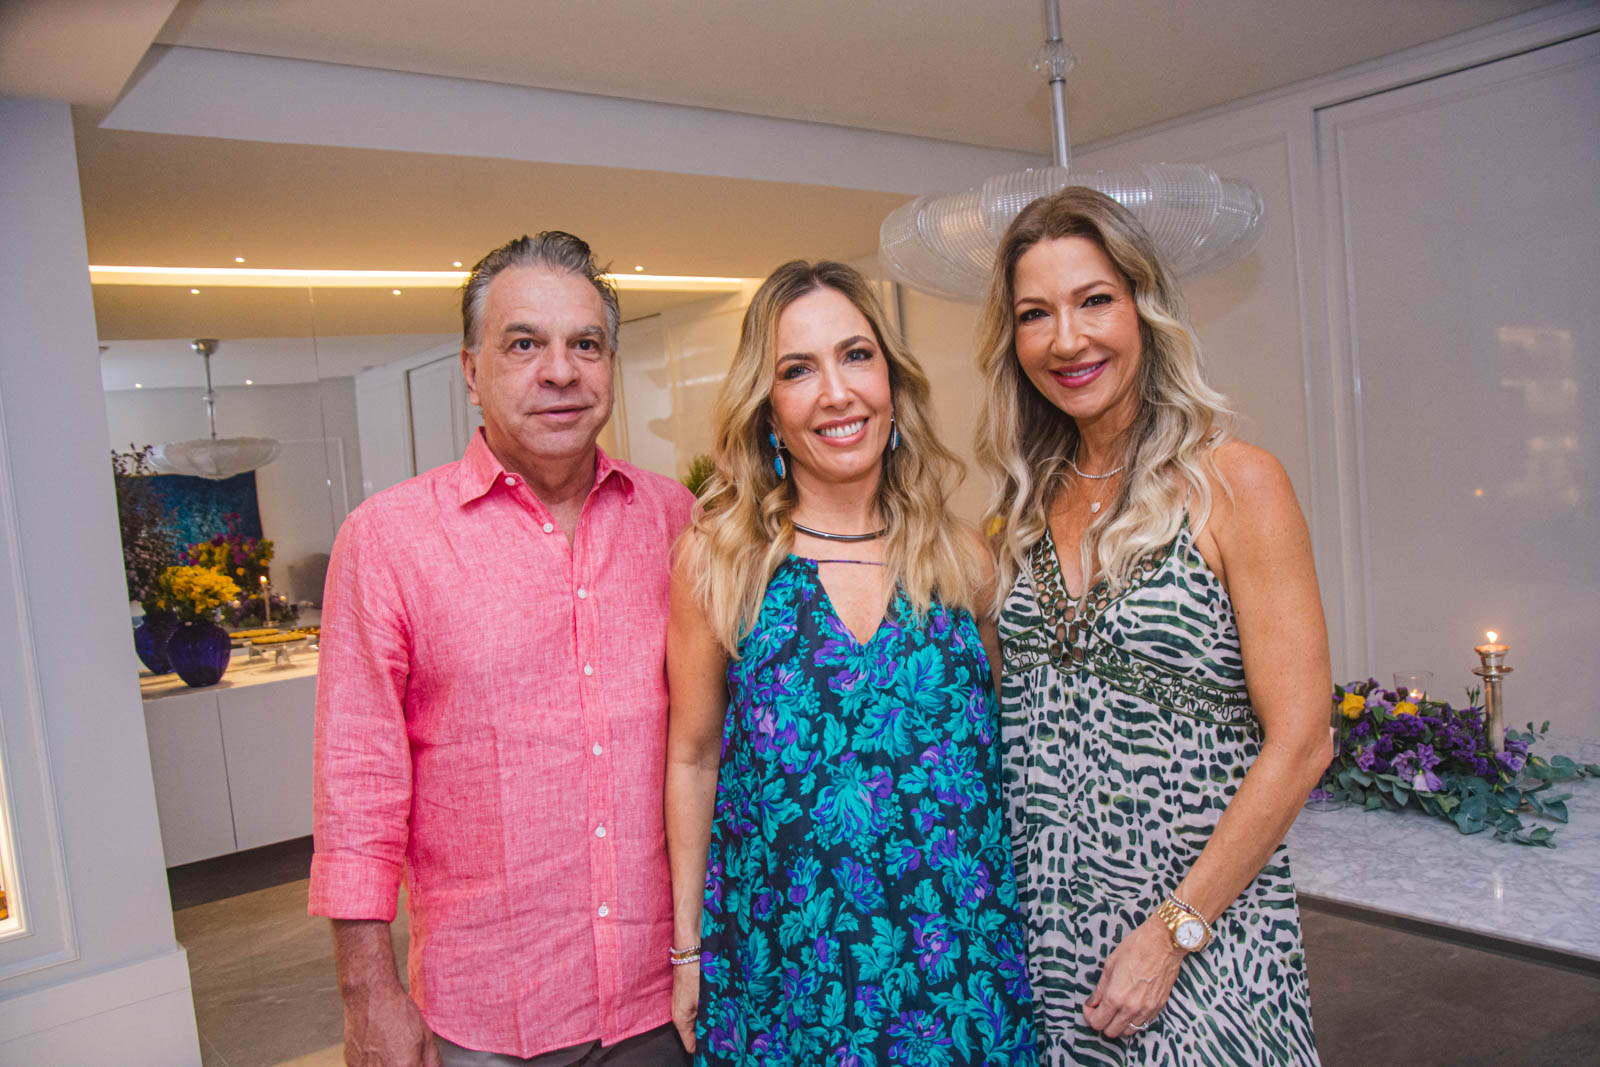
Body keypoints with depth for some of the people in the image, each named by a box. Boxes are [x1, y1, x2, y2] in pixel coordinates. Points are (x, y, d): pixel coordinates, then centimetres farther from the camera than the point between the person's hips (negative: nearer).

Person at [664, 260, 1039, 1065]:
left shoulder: (962, 559, -1)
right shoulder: (718, 558, -7)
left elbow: (999, 750, 7)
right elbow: (692, 758, 0)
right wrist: (688, 947, 2)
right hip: (785, 963, -1)